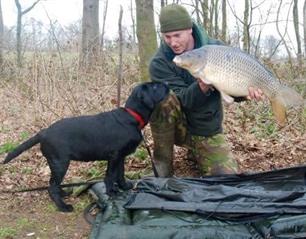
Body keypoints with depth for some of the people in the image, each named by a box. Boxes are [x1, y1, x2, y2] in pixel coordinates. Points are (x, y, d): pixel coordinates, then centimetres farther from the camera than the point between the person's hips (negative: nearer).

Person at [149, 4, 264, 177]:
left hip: (207, 132, 2)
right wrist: (202, 87, -44)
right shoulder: (159, 64, -15)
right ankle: (163, 163, -16)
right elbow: (183, 100, -23)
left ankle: (195, 152, 18)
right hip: (177, 126, -2)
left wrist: (248, 89, -28)